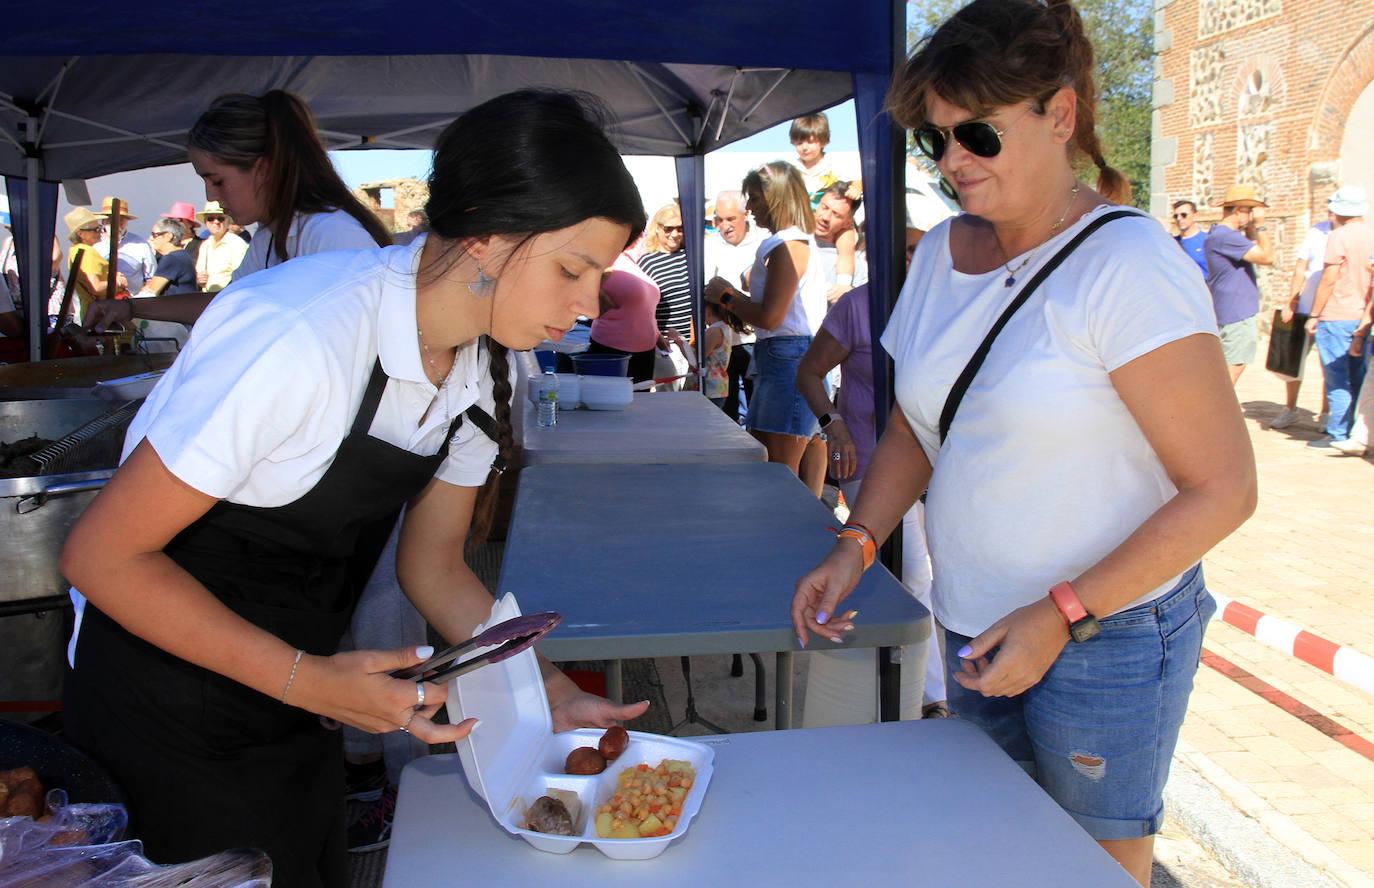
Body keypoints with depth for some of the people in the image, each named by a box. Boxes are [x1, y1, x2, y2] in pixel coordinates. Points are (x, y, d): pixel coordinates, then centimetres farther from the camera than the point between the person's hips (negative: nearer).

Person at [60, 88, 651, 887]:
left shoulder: (486, 364, -7)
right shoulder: (300, 335, -32)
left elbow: (434, 565, 3)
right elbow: (102, 555, -24)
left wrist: (551, 692, -7)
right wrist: (309, 680, -27)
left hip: (298, 685, 7)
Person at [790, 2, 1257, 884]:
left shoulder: (1129, 265, -17)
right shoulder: (940, 255, 4)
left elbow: (1224, 489, -17)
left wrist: (1061, 616, -21)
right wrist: (856, 546, 0)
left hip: (1108, 638, -6)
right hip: (976, 630, 6)